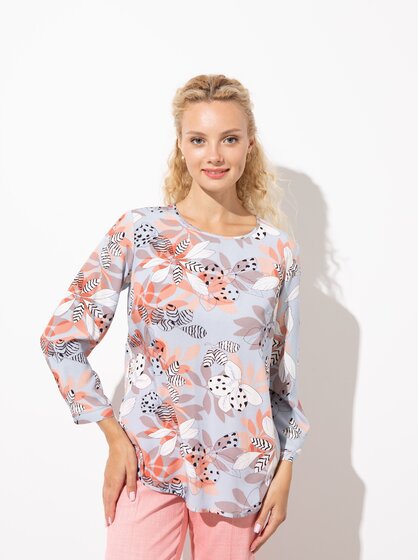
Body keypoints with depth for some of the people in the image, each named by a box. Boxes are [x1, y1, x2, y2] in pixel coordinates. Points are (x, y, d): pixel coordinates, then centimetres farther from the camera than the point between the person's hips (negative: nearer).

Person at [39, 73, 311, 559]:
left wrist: (285, 469, 5)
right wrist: (114, 436, -6)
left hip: (241, 468, 2)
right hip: (147, 462, -1)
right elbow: (62, 339, -3)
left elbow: (283, 369, 7)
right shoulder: (138, 232, -6)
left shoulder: (278, 249, 0)